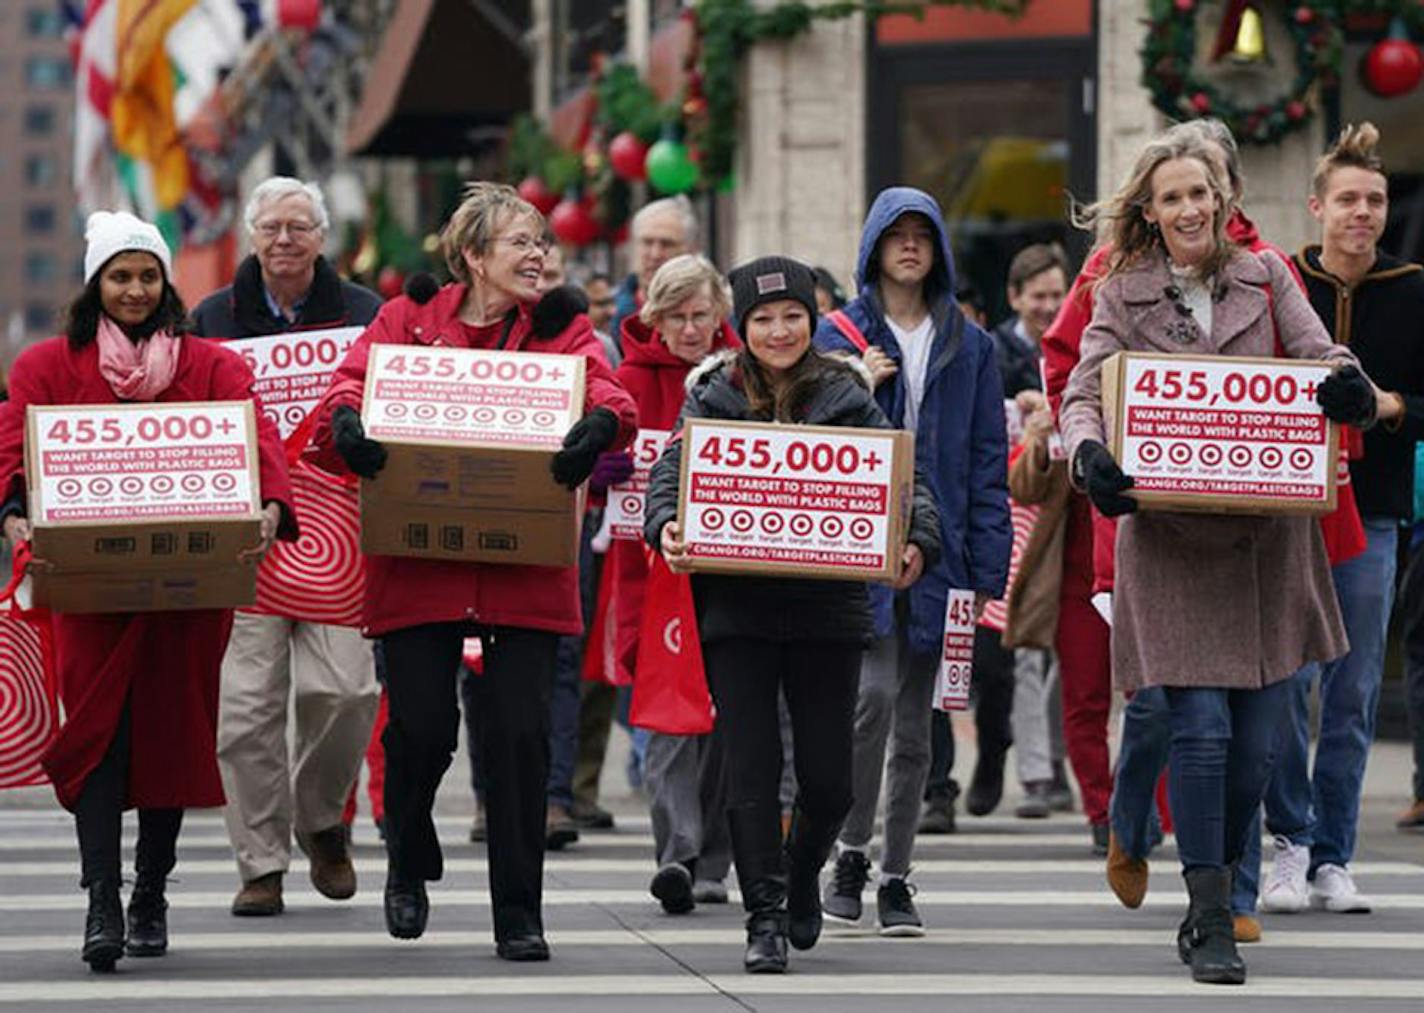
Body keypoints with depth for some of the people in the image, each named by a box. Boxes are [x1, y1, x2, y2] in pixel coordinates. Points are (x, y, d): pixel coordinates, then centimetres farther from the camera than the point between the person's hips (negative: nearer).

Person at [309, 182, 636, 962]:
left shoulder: (559, 325, 8)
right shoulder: (410, 319, 7)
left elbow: (602, 387, -9)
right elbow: (352, 380, -5)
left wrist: (599, 425, -32)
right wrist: (347, 422, -29)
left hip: (526, 568, 1)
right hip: (418, 563, -1)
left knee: (518, 732, -4)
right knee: (420, 727, -1)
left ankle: (519, 913, 7)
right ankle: (409, 864, 30)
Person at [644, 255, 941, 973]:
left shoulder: (847, 396, 6)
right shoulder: (713, 396, 7)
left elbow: (903, 476, -1)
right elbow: (672, 467, -2)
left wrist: (917, 543, -20)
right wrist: (666, 527, -24)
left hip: (828, 607, 1)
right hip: (736, 608, 0)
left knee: (827, 778, 5)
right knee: (751, 770, -5)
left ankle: (802, 877, 33)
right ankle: (765, 918, 2)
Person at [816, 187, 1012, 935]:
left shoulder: (968, 347, 10)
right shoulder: (840, 336, 4)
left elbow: (988, 459, 8)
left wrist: (986, 569, 1)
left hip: (936, 550, 3)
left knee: (915, 725, 7)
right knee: (875, 689, -20)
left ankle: (896, 881, 13)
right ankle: (852, 855, -5)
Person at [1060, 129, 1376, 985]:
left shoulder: (1265, 278, 8)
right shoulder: (1124, 295, 4)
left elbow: (1321, 356, 0)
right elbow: (1084, 393, -3)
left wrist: (1348, 386, -25)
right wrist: (1089, 452, -26)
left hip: (1267, 537, 2)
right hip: (1170, 538, -2)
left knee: (1257, 740, 4)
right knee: (1202, 729, -11)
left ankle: (1211, 905, 22)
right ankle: (1212, 925, -7)